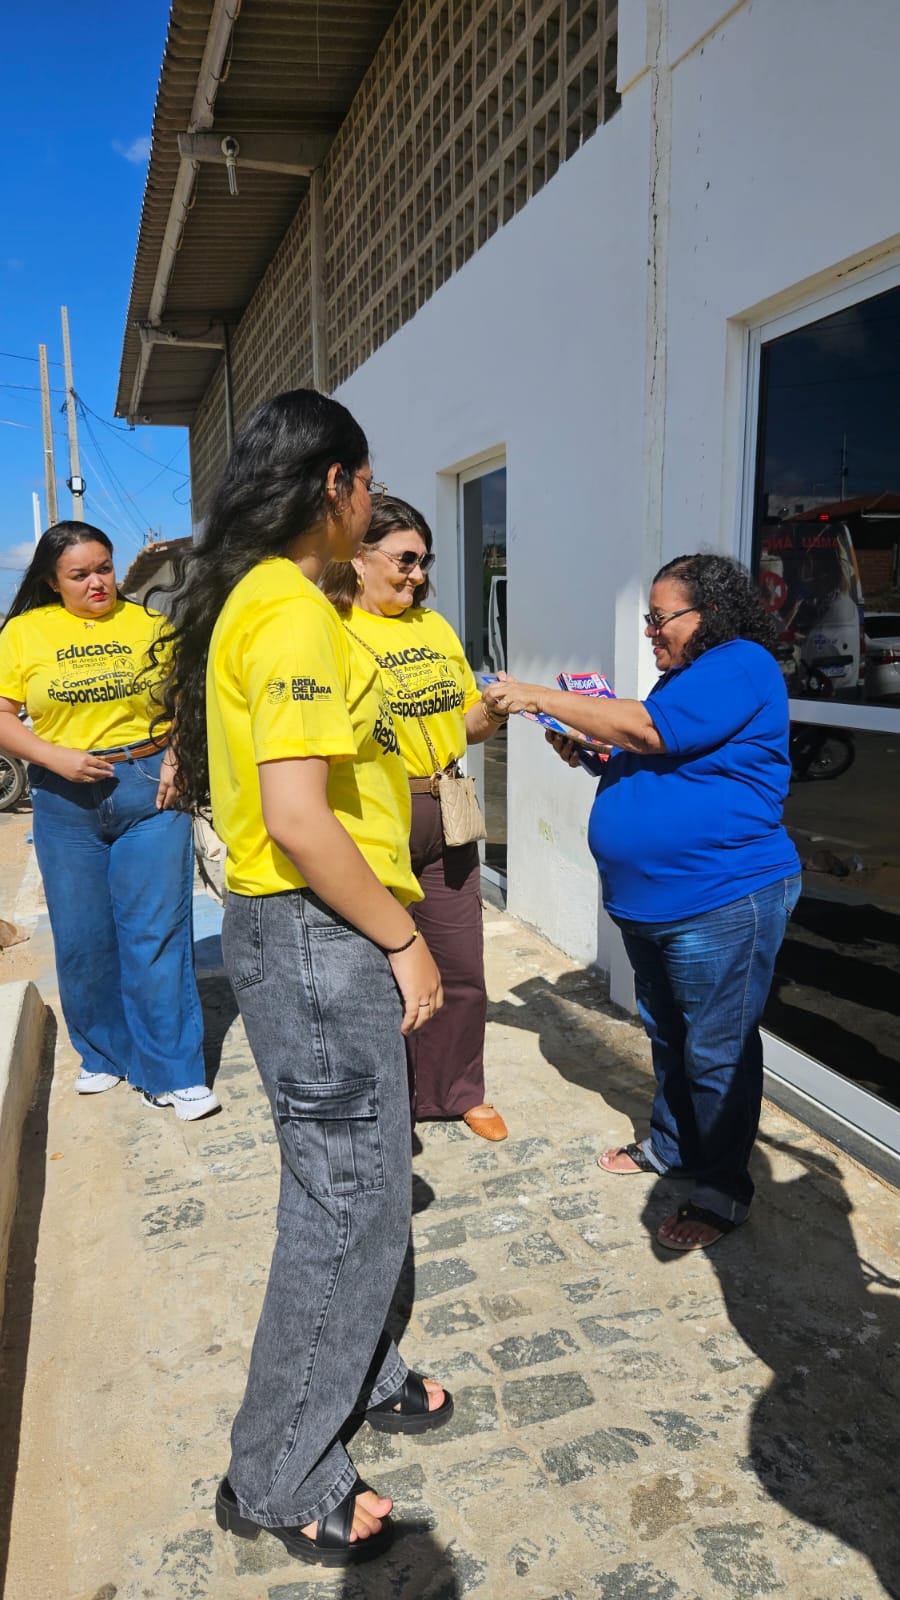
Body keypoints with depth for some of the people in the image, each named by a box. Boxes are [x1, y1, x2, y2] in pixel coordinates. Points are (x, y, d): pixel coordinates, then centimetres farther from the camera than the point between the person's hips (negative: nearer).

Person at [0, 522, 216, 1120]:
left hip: (150, 791, -1)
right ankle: (105, 1053, 30)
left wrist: (178, 758, -7)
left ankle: (172, 1073, 8)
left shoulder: (148, 624, 4)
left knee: (157, 932, -2)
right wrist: (55, 757, -12)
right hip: (66, 802, 2)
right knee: (83, 937, 9)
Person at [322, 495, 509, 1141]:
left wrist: (497, 708, -1)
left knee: (461, 967, 13)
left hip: (443, 819, 6)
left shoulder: (435, 626, 14)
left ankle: (460, 1090, 35)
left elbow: (466, 723, 18)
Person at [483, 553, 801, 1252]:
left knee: (717, 1052, 3)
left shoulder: (742, 666, -15)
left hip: (723, 904, -10)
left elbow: (645, 730, -25)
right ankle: (670, 1145, 39)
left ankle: (722, 1189, 18)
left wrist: (540, 697, -19)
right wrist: (587, 755, 3)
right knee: (668, 1035, 22)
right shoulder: (683, 676, 16)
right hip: (648, 903, 10)